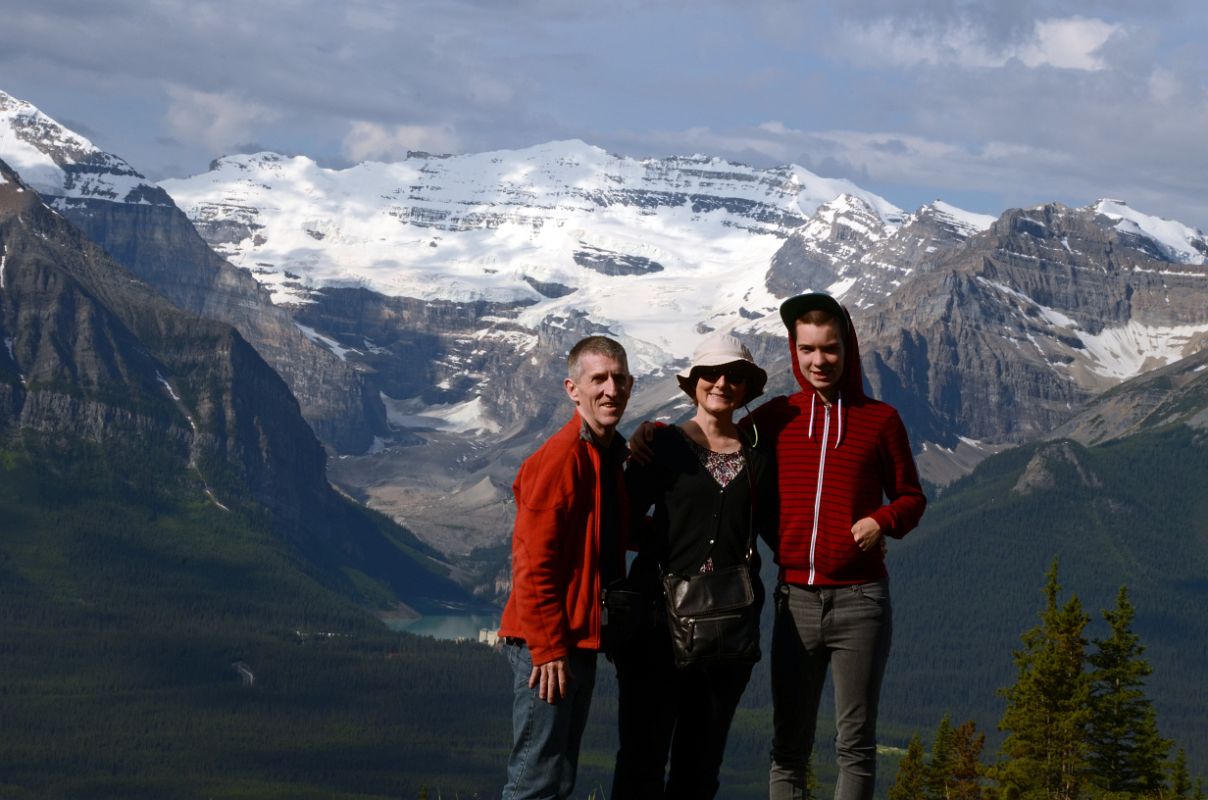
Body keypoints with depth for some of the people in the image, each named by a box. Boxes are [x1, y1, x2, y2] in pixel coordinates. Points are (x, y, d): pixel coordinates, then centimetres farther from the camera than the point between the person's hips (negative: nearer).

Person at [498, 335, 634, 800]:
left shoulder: (609, 455, 11)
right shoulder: (560, 459, -17)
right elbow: (533, 563, -19)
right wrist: (549, 648, -19)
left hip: (580, 639, 10)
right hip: (549, 643, -10)